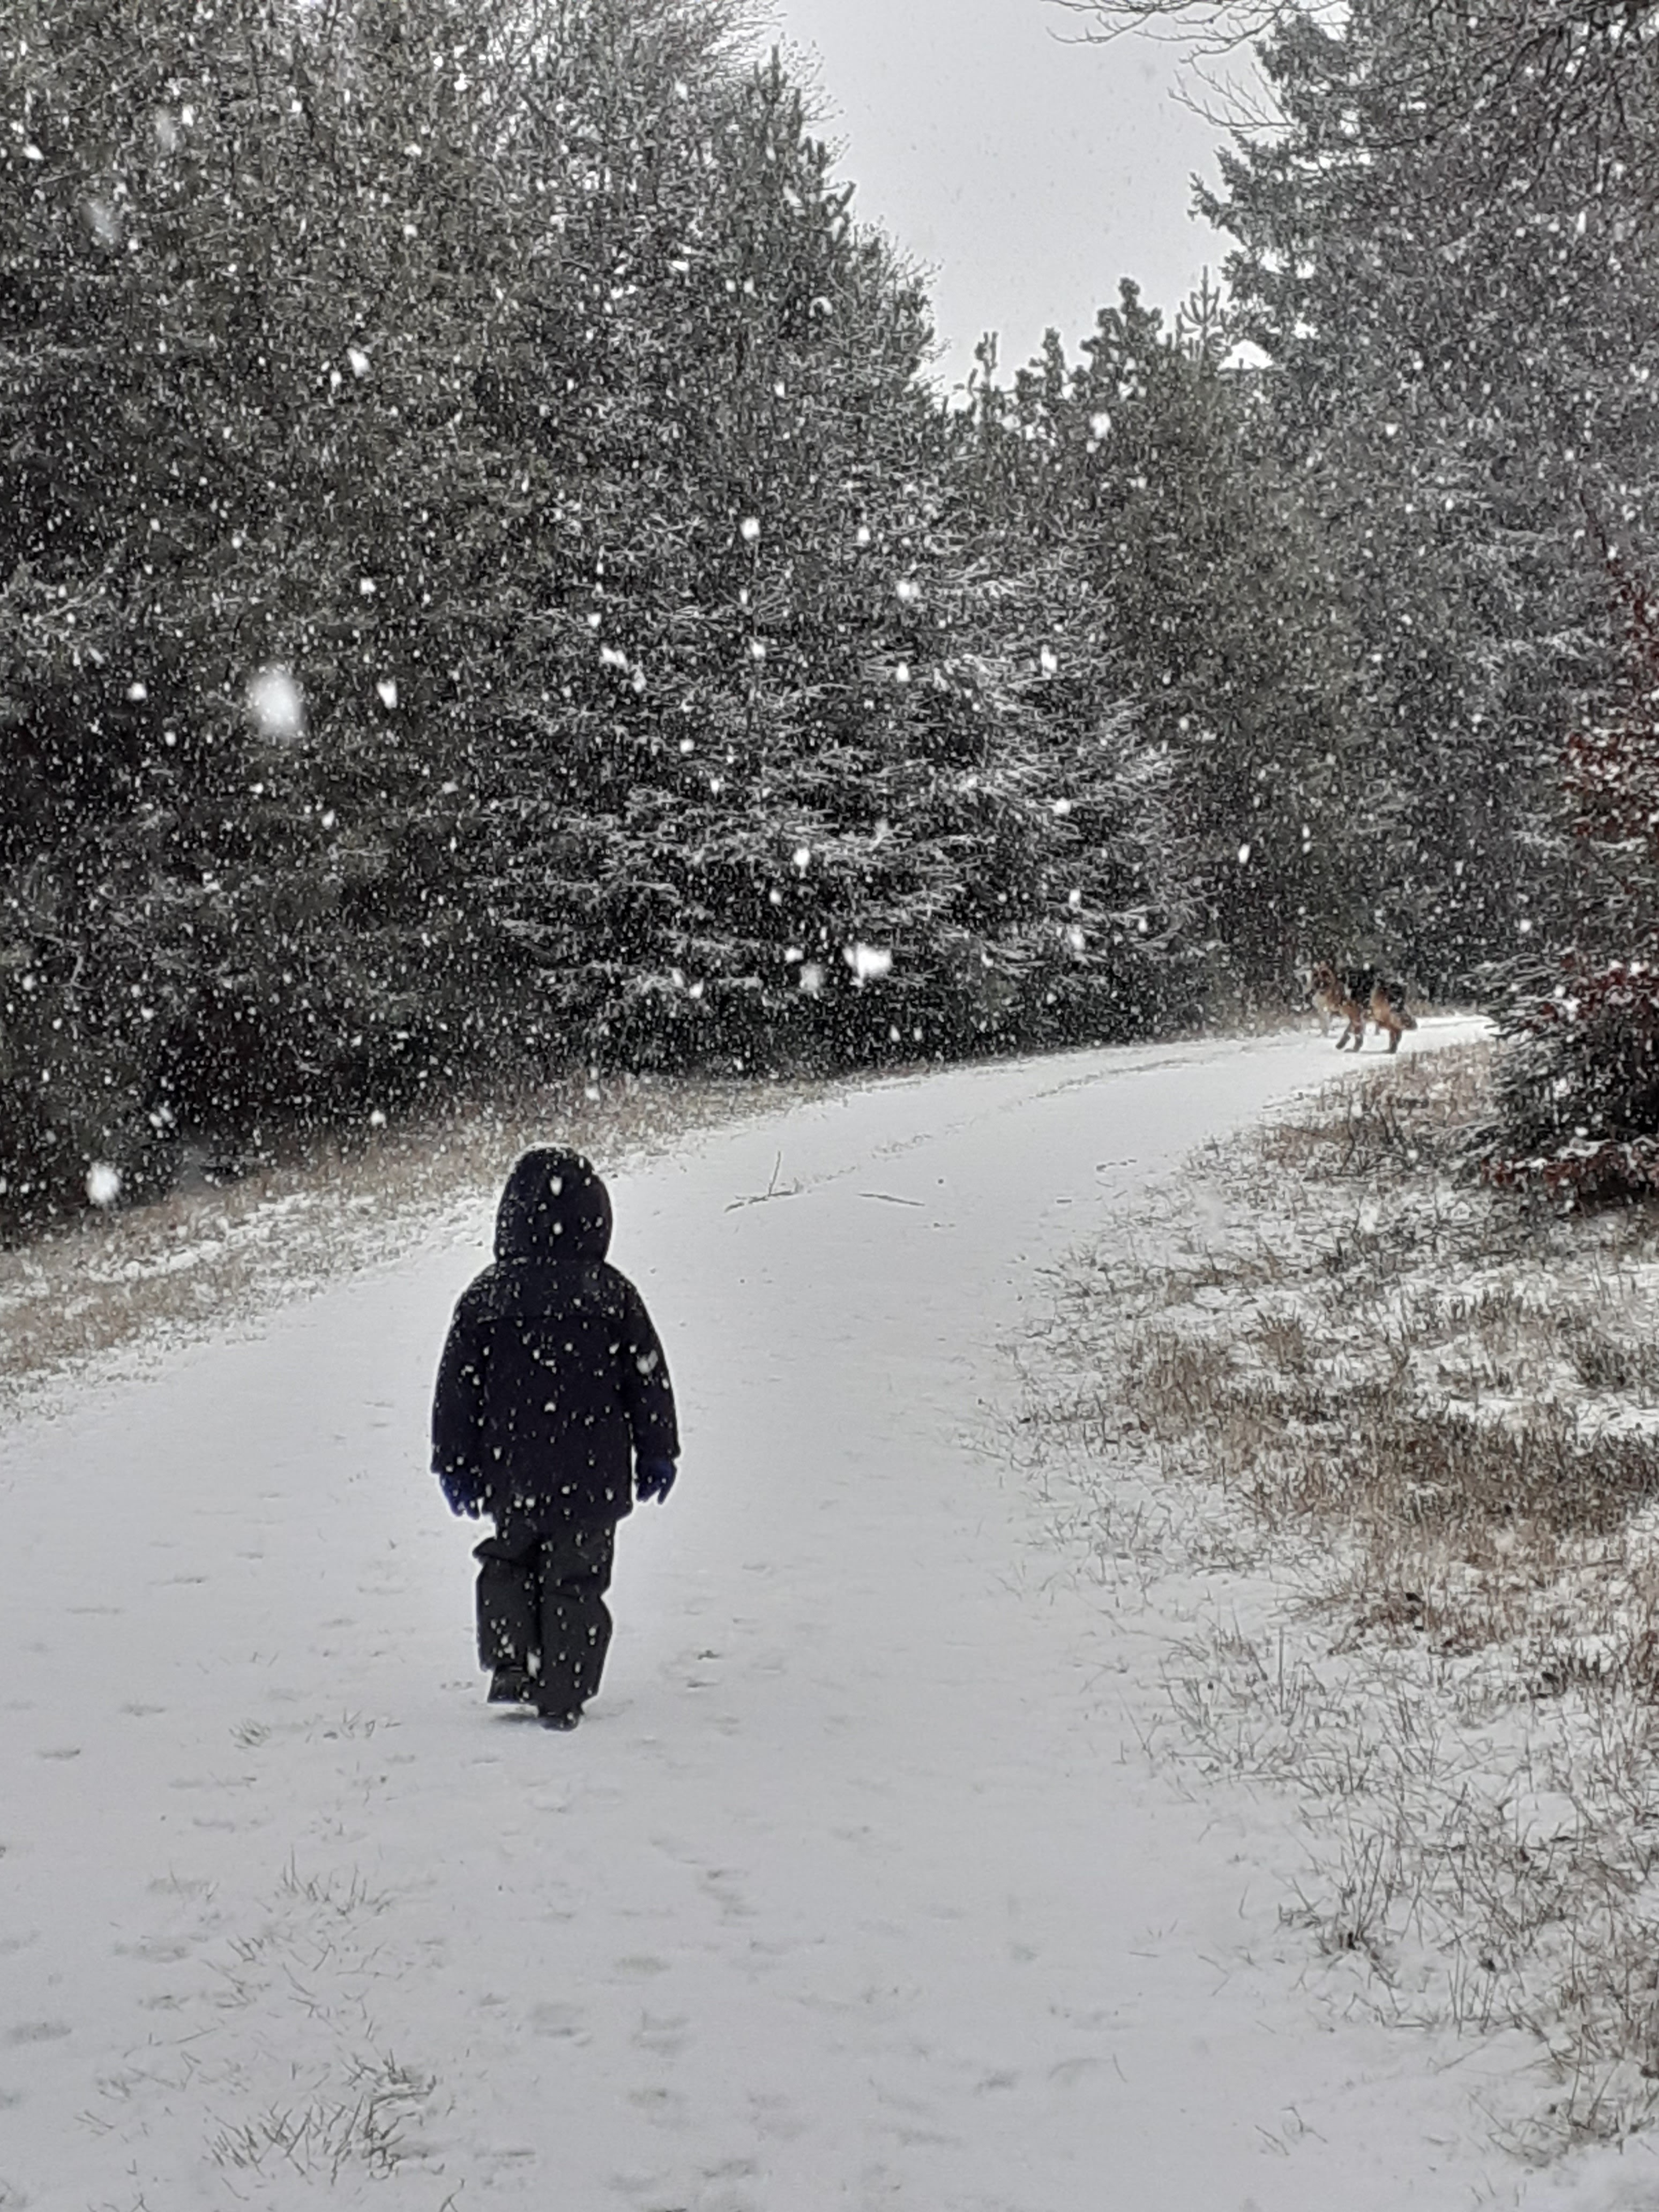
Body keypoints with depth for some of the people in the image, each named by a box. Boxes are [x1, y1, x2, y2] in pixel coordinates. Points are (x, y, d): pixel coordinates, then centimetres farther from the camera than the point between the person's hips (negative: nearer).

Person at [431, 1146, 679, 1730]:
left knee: (509, 1563, 23)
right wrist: (656, 1455, 11)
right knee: (575, 1581, 9)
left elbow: (456, 1387, 0)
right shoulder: (613, 1294, -4)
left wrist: (454, 1463, 10)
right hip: (592, 1480, -1)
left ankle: (512, 1666, 11)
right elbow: (649, 1379, 0)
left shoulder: (486, 1296, -3)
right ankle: (561, 1698, 9)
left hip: (511, 1479, 1)